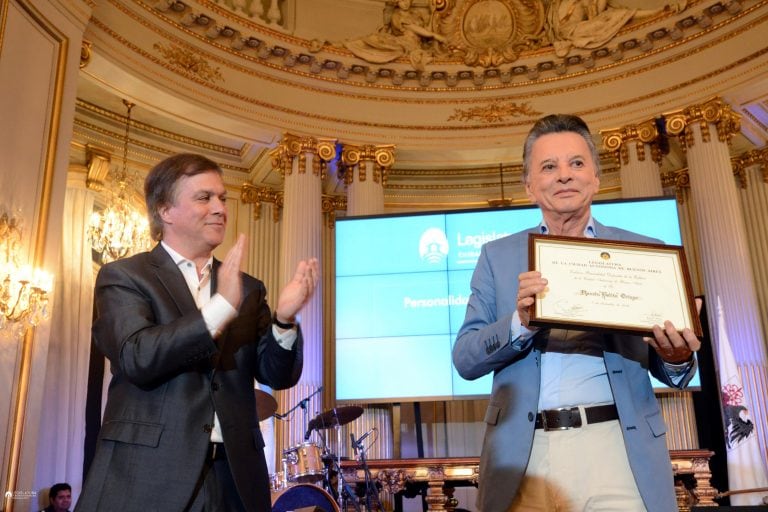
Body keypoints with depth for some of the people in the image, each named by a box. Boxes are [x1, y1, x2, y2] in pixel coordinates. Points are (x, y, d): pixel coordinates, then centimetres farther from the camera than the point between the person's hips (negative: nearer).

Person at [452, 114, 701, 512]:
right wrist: (521, 321, -18)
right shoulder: (498, 255, 6)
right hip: (525, 454, 0)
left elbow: (672, 372, 10)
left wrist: (677, 357, -14)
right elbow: (465, 359, 0)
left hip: (619, 448, 1)